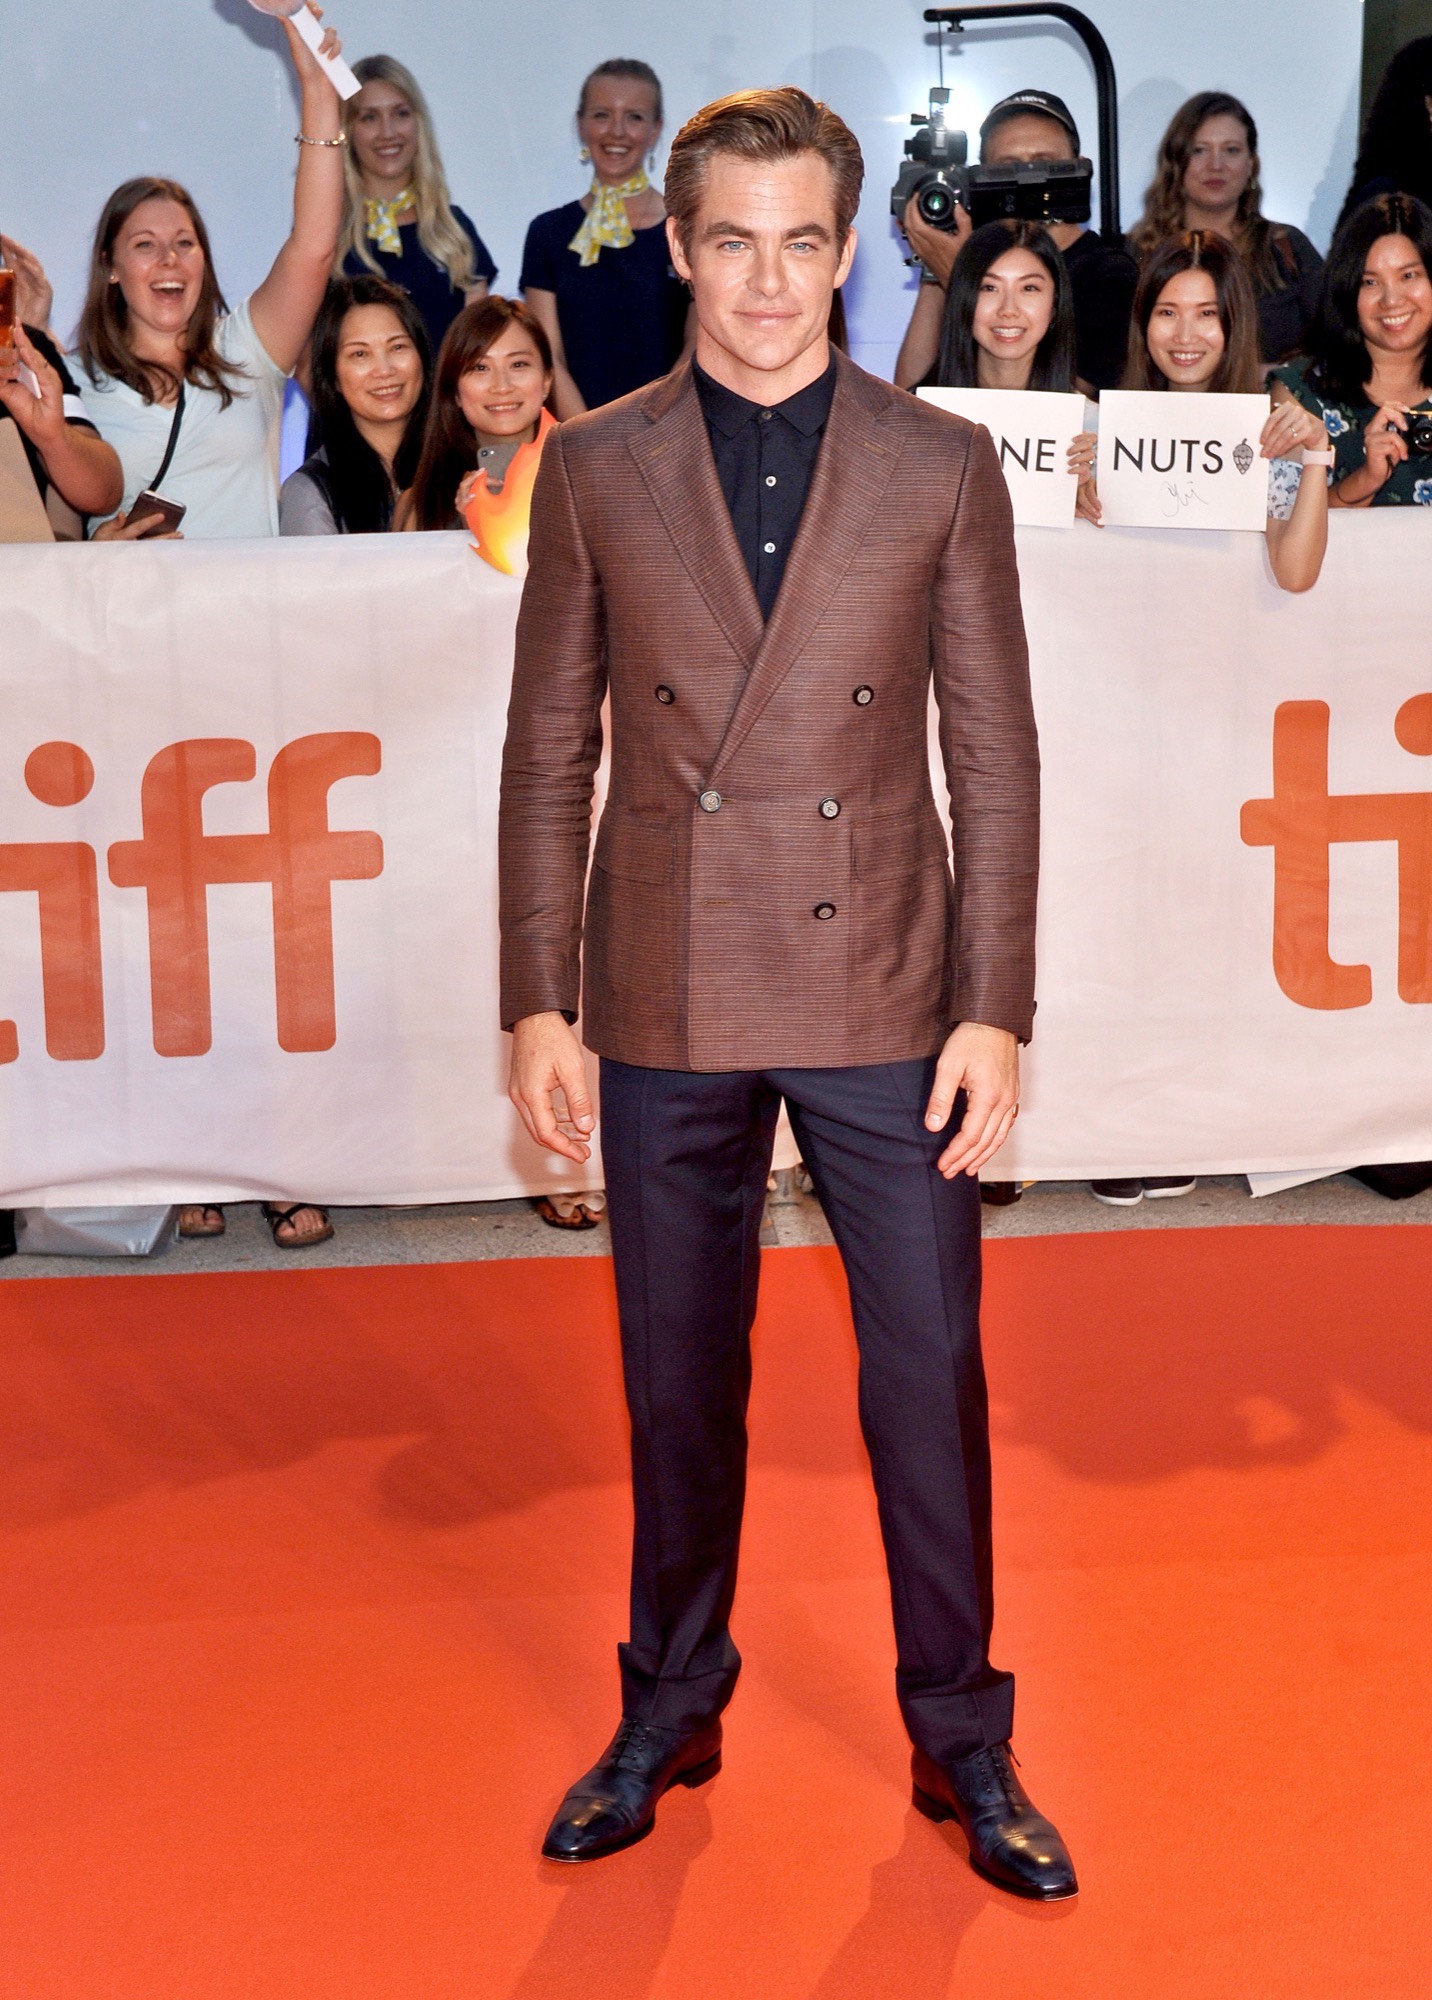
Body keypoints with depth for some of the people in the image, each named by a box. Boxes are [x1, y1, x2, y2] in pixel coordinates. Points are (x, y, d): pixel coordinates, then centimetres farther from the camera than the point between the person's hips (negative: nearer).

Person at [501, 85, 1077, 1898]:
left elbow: (996, 757, 1)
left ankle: (962, 1743, 25)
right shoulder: (594, 470, 4)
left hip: (885, 1005, -1)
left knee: (931, 1382, 6)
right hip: (666, 1011, 1)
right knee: (678, 1387, 13)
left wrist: (994, 1009, -5)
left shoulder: (944, 467, 2)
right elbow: (548, 751, 5)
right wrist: (537, 1002, -1)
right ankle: (668, 1715, 33)